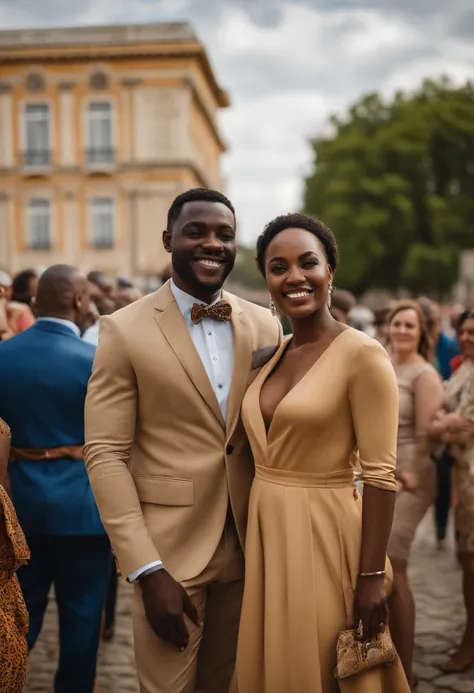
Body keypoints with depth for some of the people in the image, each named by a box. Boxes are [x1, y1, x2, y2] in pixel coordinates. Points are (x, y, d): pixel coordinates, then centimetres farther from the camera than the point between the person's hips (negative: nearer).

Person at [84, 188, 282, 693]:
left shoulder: (264, 325, 3)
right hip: (169, 551, -4)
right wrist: (147, 570, -16)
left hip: (248, 546, 4)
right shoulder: (125, 330, -9)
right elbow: (105, 455, -11)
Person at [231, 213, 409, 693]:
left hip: (324, 535, -6)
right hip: (266, 532, 7)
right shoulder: (272, 354, 7)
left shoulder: (362, 353, -14)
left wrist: (372, 577, -17)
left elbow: (380, 474, -16)